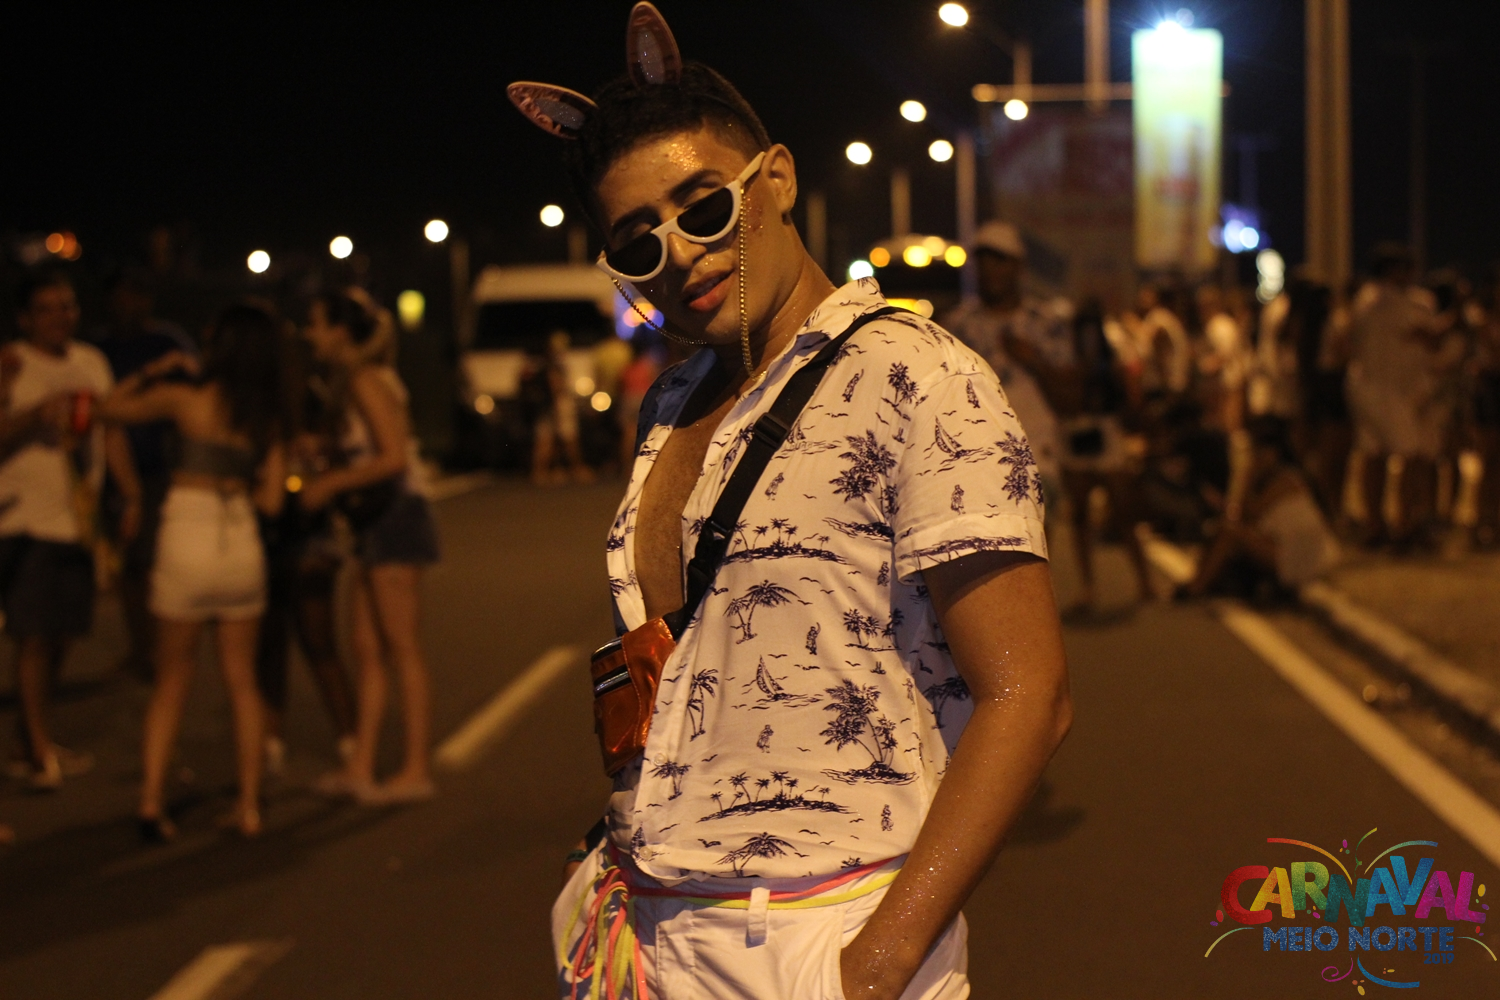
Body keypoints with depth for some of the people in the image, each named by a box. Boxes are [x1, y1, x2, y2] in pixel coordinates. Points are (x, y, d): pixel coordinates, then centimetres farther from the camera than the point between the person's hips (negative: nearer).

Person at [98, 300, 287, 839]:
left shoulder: (187, 399, -5)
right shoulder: (269, 417, 3)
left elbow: (111, 406, 8)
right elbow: (271, 499, 5)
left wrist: (156, 369, 16)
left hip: (186, 539, -2)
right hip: (242, 542, 2)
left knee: (171, 680, 9)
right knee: (242, 680, 13)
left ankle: (151, 801, 2)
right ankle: (249, 805, 12)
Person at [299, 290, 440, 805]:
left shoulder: (366, 380, -13)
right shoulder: (349, 381, 16)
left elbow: (393, 458, -21)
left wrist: (331, 484, -15)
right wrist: (325, 481, 8)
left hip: (396, 515, -10)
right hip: (376, 521, 10)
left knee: (402, 647, -5)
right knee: (366, 647, 9)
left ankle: (415, 771, 0)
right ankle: (361, 767, 12)